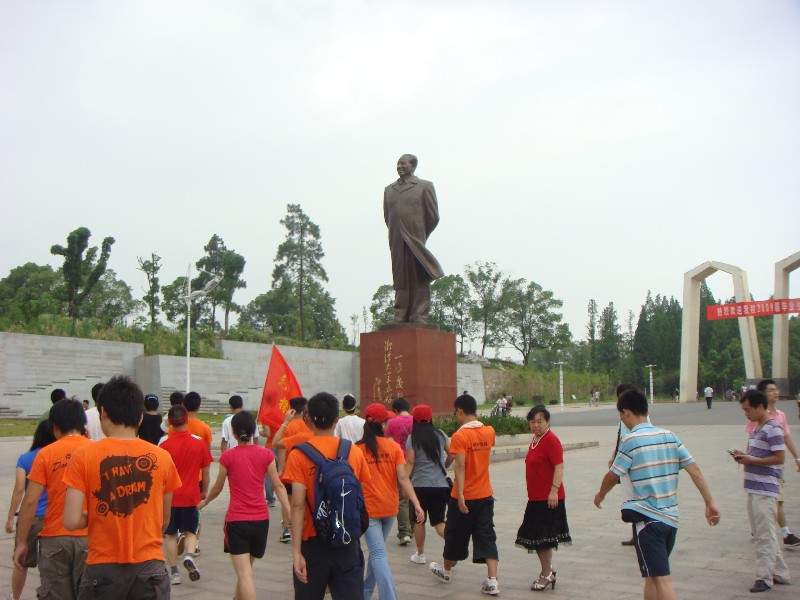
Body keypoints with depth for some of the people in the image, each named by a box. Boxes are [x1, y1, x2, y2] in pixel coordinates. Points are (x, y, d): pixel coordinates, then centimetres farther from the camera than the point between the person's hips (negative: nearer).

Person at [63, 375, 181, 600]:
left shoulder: (84, 456, -7)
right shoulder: (162, 457, -1)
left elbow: (71, 521, -11)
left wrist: (94, 516, 9)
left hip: (103, 567, -1)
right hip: (150, 566, 1)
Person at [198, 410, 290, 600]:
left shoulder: (228, 456, -6)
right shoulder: (266, 454, -1)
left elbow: (217, 488, 6)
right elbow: (278, 486, -3)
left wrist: (204, 502, 25)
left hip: (236, 520, -3)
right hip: (261, 518, 3)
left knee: (244, 574, -6)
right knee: (246, 568, 24)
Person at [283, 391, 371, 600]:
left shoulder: (299, 455, -9)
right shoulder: (355, 452, -1)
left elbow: (298, 504, -15)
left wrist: (296, 552, -14)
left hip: (313, 543, -2)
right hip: (348, 543, 2)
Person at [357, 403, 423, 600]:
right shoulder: (393, 447, -3)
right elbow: (403, 477, -11)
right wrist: (416, 504, -13)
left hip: (368, 508, -3)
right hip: (390, 508, 3)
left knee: (378, 554, -3)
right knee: (377, 551, 21)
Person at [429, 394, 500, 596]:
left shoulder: (459, 436, -17)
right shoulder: (489, 432, 1)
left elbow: (460, 467, -23)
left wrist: (460, 496, -24)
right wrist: (476, 421, 21)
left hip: (464, 497, -4)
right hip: (485, 495, 5)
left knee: (455, 535, 14)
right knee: (486, 537, 5)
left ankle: (445, 570, 35)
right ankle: (492, 581, -5)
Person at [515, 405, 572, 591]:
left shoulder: (551, 440, -16)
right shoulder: (535, 440, 13)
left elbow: (559, 466, -22)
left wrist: (554, 491, -28)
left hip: (548, 498, -9)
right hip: (536, 497, 9)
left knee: (542, 537, -2)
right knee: (536, 536, 14)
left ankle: (546, 575, 10)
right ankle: (549, 570, 27)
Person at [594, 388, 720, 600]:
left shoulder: (630, 441, -11)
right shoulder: (669, 436, 7)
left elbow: (613, 476, -4)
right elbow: (694, 469, 2)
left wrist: (600, 495, 15)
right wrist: (710, 502, 2)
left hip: (647, 518, -7)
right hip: (671, 518, 7)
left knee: (662, 579, -10)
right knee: (652, 575, 19)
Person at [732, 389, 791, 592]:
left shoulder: (773, 429, -13)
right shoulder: (755, 428, 15)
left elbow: (779, 458, -17)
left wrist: (751, 460, -17)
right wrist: (743, 455, 5)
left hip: (765, 490, -10)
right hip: (753, 488, 10)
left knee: (765, 535, -4)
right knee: (760, 534, 15)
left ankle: (764, 577, 1)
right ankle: (779, 573, 24)